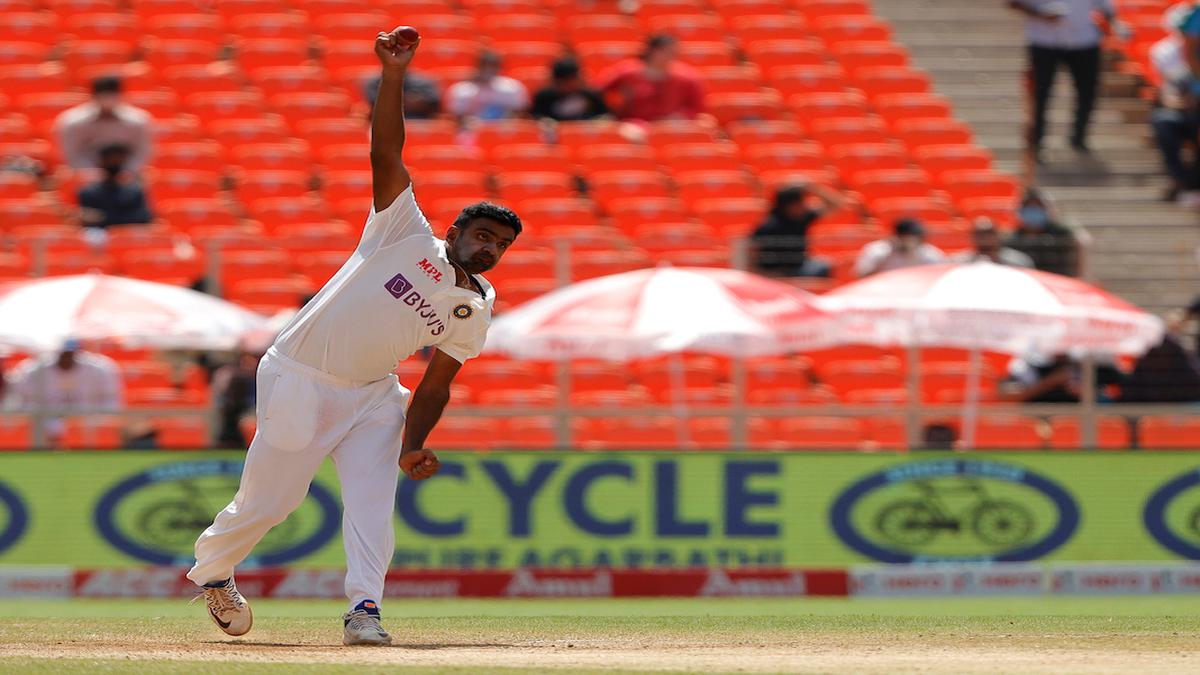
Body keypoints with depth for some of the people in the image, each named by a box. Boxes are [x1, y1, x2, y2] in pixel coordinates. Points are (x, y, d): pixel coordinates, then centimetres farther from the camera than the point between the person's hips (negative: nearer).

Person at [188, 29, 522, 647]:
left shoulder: (474, 313, 5)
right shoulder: (407, 237, -7)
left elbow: (435, 386, 6)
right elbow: (386, 154, -16)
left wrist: (413, 446, -12)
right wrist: (393, 76, -27)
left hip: (372, 395, 4)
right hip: (298, 380, -4)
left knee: (372, 497, -16)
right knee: (267, 500, 2)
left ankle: (364, 610, -21)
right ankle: (210, 567, 29)